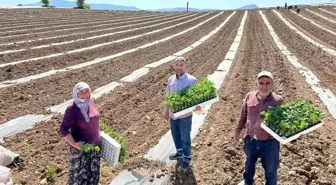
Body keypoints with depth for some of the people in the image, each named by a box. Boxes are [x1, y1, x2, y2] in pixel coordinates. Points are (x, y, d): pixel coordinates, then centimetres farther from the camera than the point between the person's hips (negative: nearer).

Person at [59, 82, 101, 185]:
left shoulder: (91, 103, -2)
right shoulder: (72, 110, -22)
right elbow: (63, 130, -21)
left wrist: (99, 133, 12)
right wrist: (74, 144, -27)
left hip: (94, 145, 7)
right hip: (80, 148, -6)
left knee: (93, 173, 20)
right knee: (78, 174, 9)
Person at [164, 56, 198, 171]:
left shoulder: (192, 80, -15)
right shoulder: (171, 80, 1)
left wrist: (198, 105, -32)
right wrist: (166, 110, 16)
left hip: (185, 114, -5)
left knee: (185, 137, 7)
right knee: (175, 135, 21)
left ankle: (186, 159, 24)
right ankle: (180, 152, 43)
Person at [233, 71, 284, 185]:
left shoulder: (278, 100, -14)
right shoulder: (249, 96, -6)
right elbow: (243, 115, 8)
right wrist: (238, 130, 16)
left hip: (270, 142, -3)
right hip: (251, 140, 3)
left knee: (271, 170, 14)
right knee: (249, 164, 27)